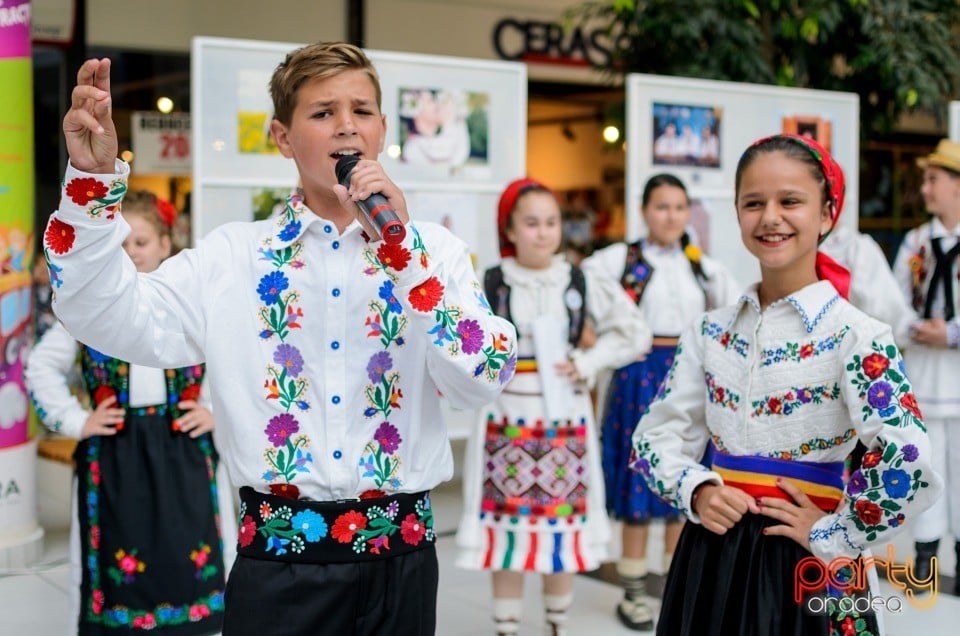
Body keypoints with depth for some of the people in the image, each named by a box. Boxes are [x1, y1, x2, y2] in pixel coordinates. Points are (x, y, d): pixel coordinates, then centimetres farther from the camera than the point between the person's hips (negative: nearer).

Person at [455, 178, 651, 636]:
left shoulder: (582, 285, 3)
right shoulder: (489, 286, -2)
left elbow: (635, 334, 9)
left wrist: (587, 362, -3)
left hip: (566, 423, 2)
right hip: (507, 422, -1)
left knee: (564, 524, 8)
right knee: (508, 524, 3)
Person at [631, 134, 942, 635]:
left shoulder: (854, 336, -12)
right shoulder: (710, 332, 4)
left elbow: (907, 465, -23)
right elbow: (659, 435, 8)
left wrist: (830, 536, -14)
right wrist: (696, 490, -9)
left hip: (802, 564, -4)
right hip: (709, 558, 5)